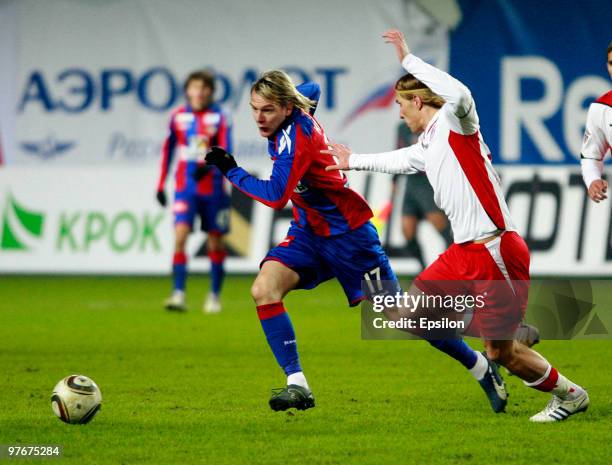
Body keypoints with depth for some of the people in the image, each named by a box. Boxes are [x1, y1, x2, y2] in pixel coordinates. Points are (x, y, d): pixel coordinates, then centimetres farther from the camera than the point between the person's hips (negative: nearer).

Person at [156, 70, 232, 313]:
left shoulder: (219, 118, -3)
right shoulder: (178, 117, 4)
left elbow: (225, 151, -12)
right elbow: (167, 150, 13)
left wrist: (208, 166, -32)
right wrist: (161, 185, 12)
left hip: (213, 188, -1)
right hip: (185, 189, 1)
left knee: (215, 242, 6)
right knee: (180, 236, -16)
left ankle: (214, 296, 21)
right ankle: (178, 294, -21)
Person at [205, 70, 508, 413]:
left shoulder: (296, 135, -26)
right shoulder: (296, 113, -2)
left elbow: (276, 195, -33)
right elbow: (310, 89, 22)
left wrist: (232, 171, -24)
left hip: (348, 235, -8)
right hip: (309, 231, 8)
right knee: (264, 289, -17)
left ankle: (481, 366, 19)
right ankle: (297, 385, -18)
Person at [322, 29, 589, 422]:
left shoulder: (454, 122, -8)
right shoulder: (428, 146, 18)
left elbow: (461, 96, -33)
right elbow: (398, 161, 40)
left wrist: (409, 59, -24)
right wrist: (353, 161, 55)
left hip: (495, 251, -9)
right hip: (465, 252, 9)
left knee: (501, 352, -4)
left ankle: (569, 395, 18)